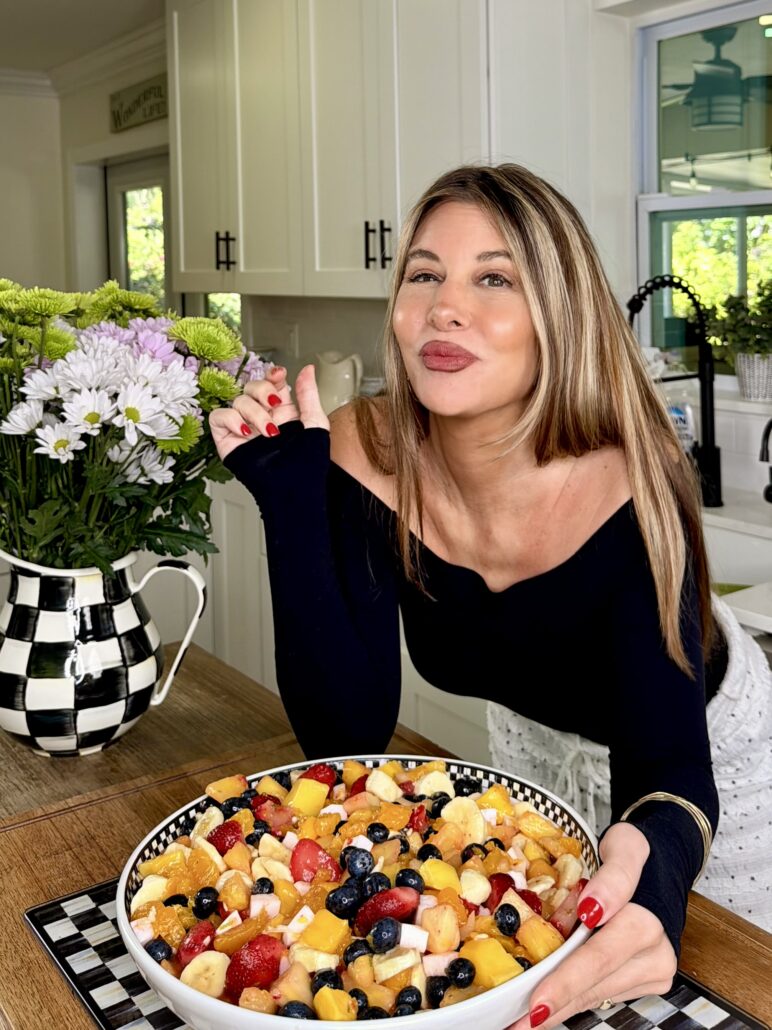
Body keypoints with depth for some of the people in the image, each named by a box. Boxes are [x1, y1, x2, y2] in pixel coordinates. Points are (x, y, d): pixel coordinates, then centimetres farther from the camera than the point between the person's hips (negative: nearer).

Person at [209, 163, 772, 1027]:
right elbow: (345, 737, -26)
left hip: (699, 750, -2)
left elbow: (667, 766, -35)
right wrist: (289, 500, -35)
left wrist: (653, 866, -59)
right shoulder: (365, 454, -24)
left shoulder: (627, 483, -32)